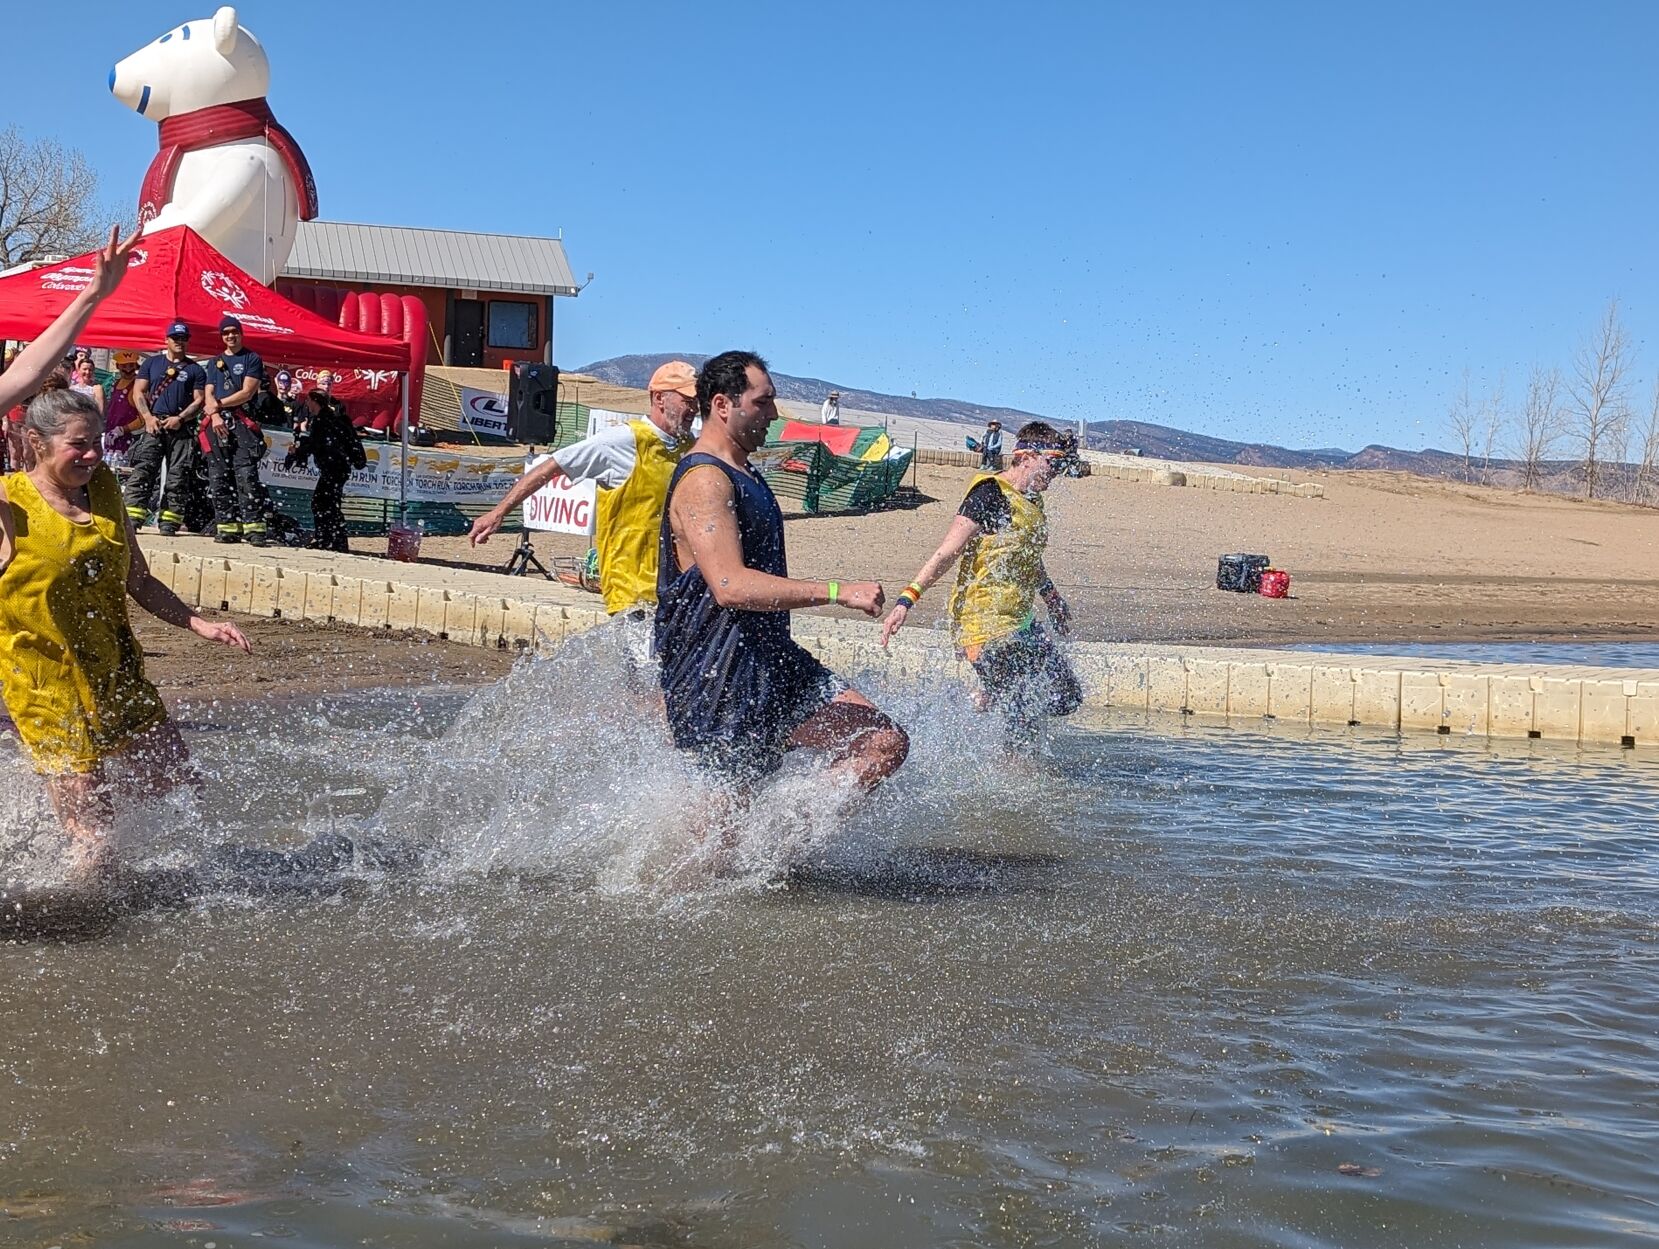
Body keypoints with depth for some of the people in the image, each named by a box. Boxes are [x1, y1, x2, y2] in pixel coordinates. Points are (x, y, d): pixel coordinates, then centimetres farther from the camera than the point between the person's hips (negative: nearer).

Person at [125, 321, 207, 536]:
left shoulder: (195, 369, 13)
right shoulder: (152, 363, 16)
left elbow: (199, 400, 6)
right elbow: (138, 392, 11)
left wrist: (180, 418, -9)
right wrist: (148, 417, -5)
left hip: (182, 428, 0)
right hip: (153, 425, 0)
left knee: (177, 476, -4)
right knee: (141, 470, -12)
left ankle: (169, 523, -2)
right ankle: (132, 518, -18)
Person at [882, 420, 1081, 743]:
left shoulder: (1032, 501, 14)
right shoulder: (991, 494, -13)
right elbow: (948, 552, -19)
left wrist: (1052, 599, 43)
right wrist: (907, 598, -27)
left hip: (1021, 624, 10)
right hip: (987, 624, -9)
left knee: (1066, 698, 10)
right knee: (1022, 723, -12)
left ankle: (984, 701, 18)